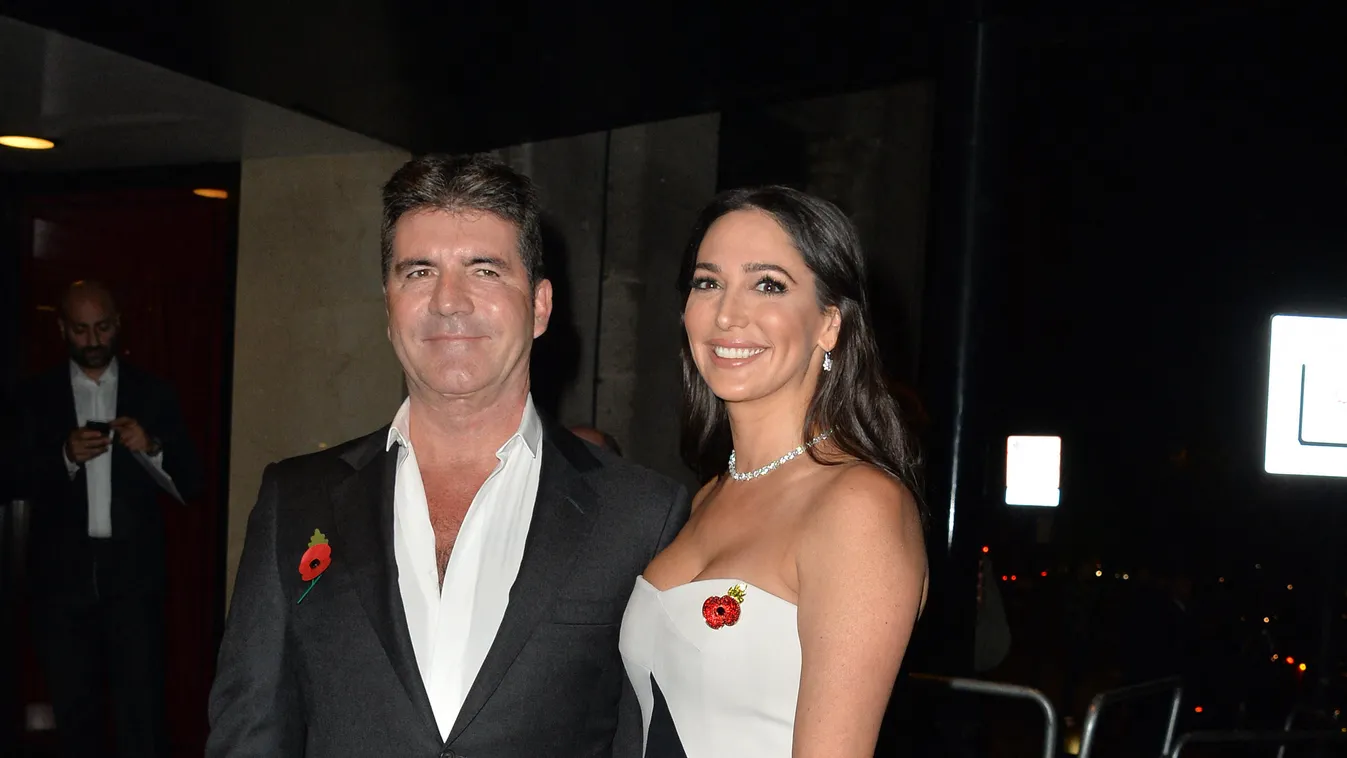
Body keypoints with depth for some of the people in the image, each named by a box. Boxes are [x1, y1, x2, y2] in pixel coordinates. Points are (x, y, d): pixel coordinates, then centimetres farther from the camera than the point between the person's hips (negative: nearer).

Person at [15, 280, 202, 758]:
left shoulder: (153, 394, 7)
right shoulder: (37, 396, 7)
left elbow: (190, 485, 5)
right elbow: (18, 482, 1)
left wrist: (151, 447, -14)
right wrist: (66, 457, -16)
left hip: (133, 573, -1)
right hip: (62, 574, 1)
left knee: (142, 711, -8)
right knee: (74, 710, 10)